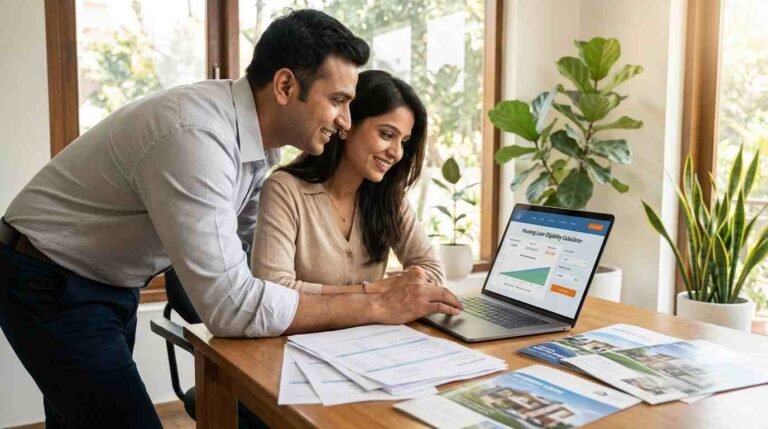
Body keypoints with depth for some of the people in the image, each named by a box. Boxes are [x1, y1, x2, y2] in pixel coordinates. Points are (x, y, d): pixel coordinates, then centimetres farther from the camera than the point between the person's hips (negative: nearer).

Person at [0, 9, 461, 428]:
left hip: (110, 282, 9)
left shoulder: (257, 135, -6)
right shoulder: (196, 136, -34)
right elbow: (232, 306, -37)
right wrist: (378, 307, -31)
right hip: (50, 285, -8)